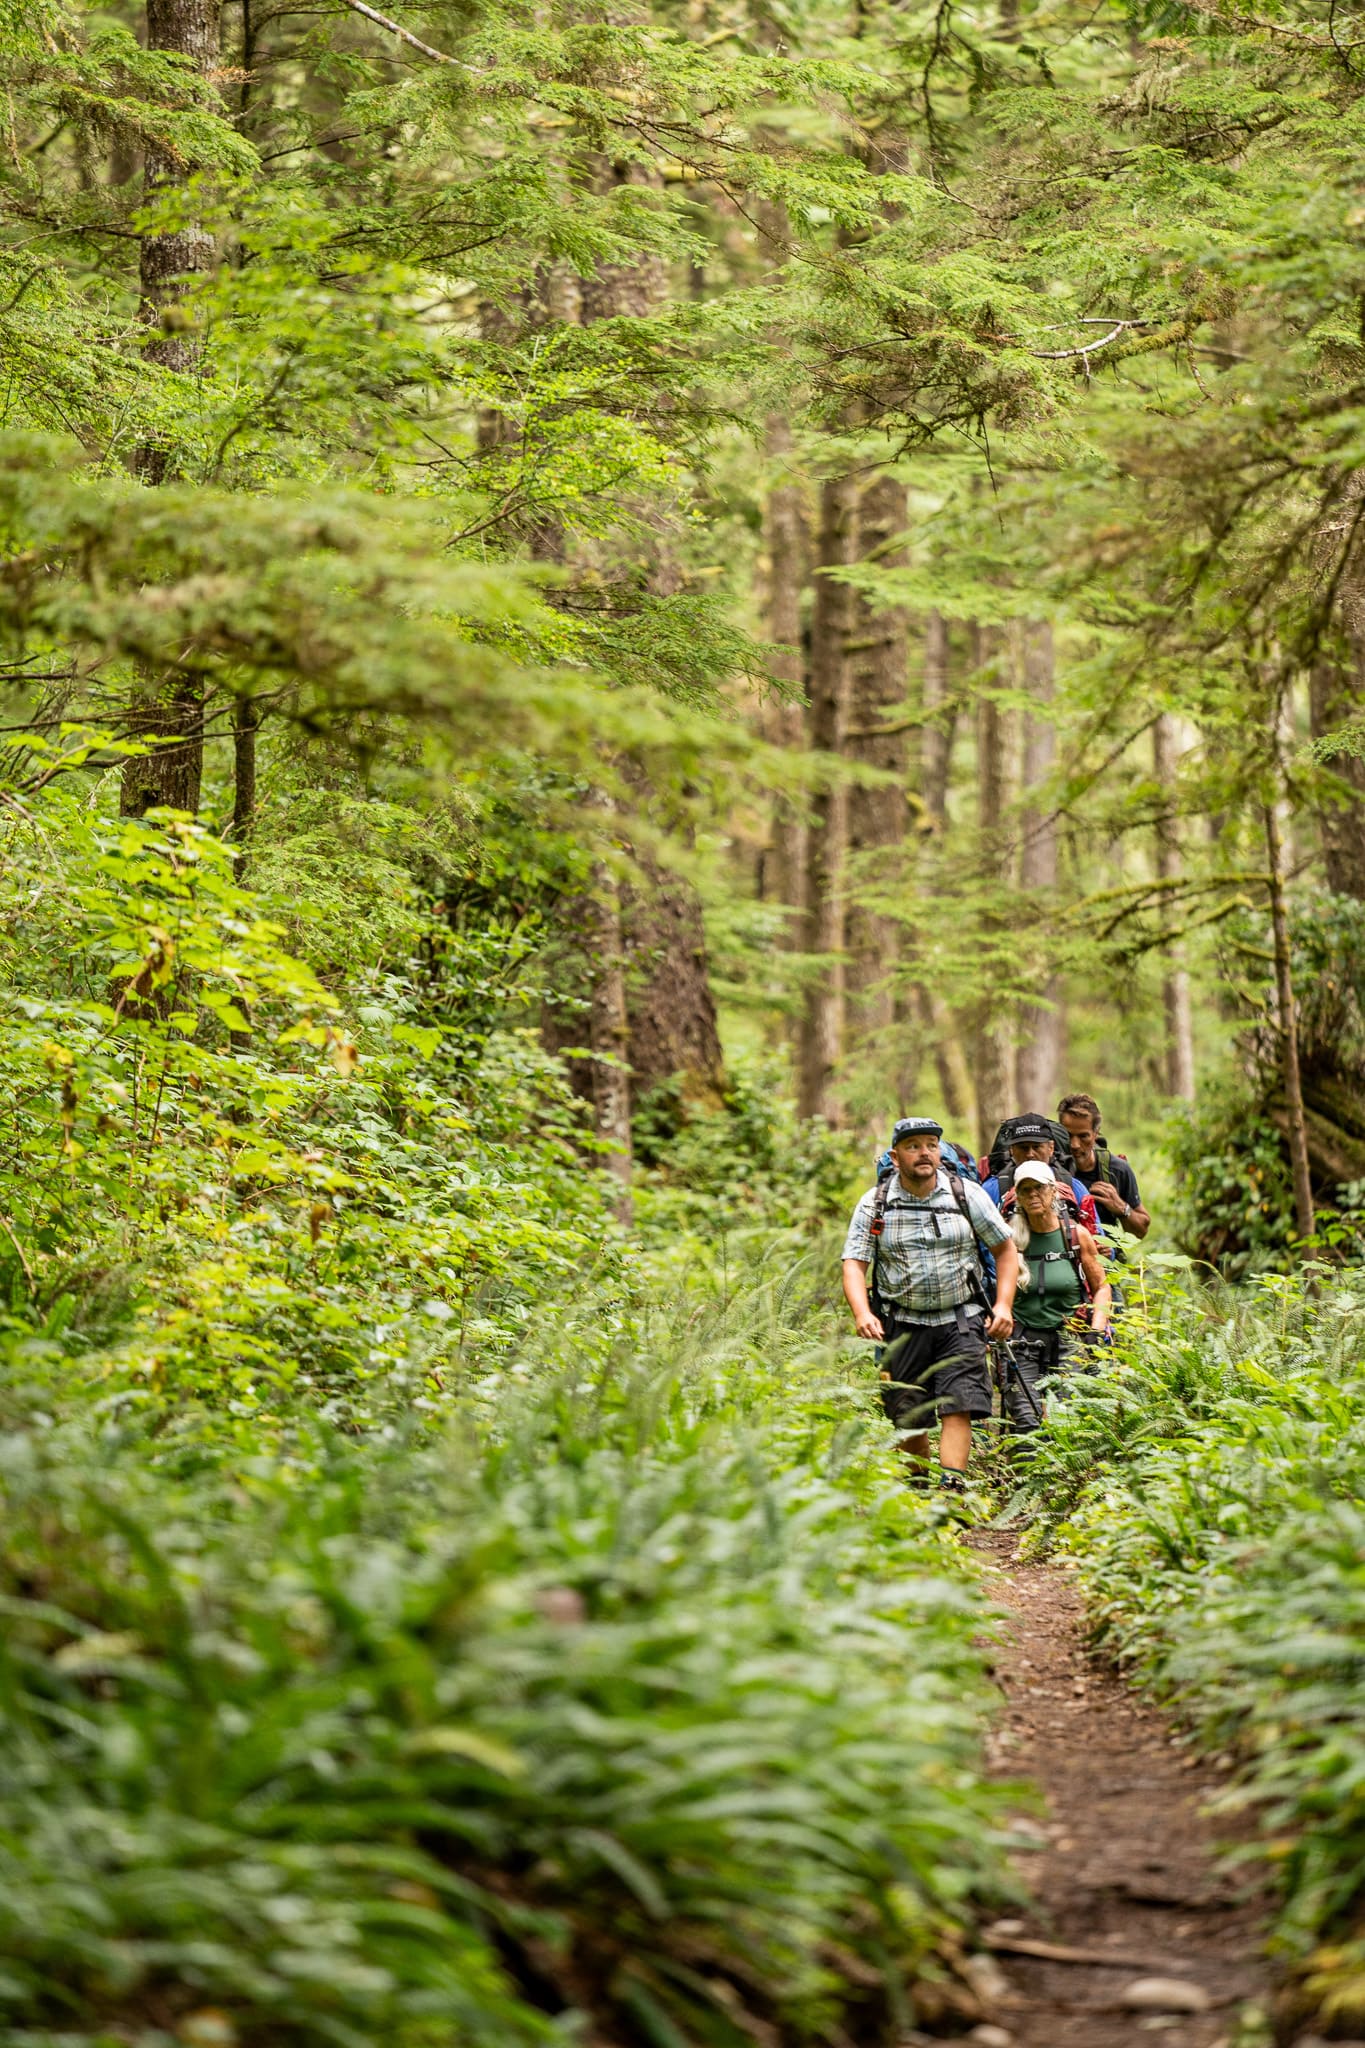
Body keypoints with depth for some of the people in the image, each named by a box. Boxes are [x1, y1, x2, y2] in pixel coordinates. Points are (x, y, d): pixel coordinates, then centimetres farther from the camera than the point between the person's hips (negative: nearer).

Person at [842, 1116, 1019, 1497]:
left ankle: (951, 1489, -19)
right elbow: (854, 1263, -5)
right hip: (903, 1325, 1)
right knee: (908, 1419, 4)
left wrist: (1003, 1305, -3)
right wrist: (862, 1314, -22)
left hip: (960, 1322, -1)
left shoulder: (966, 1194, 0)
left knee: (957, 1408, -15)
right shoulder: (875, 1204, 0)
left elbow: (1005, 1248, 8)